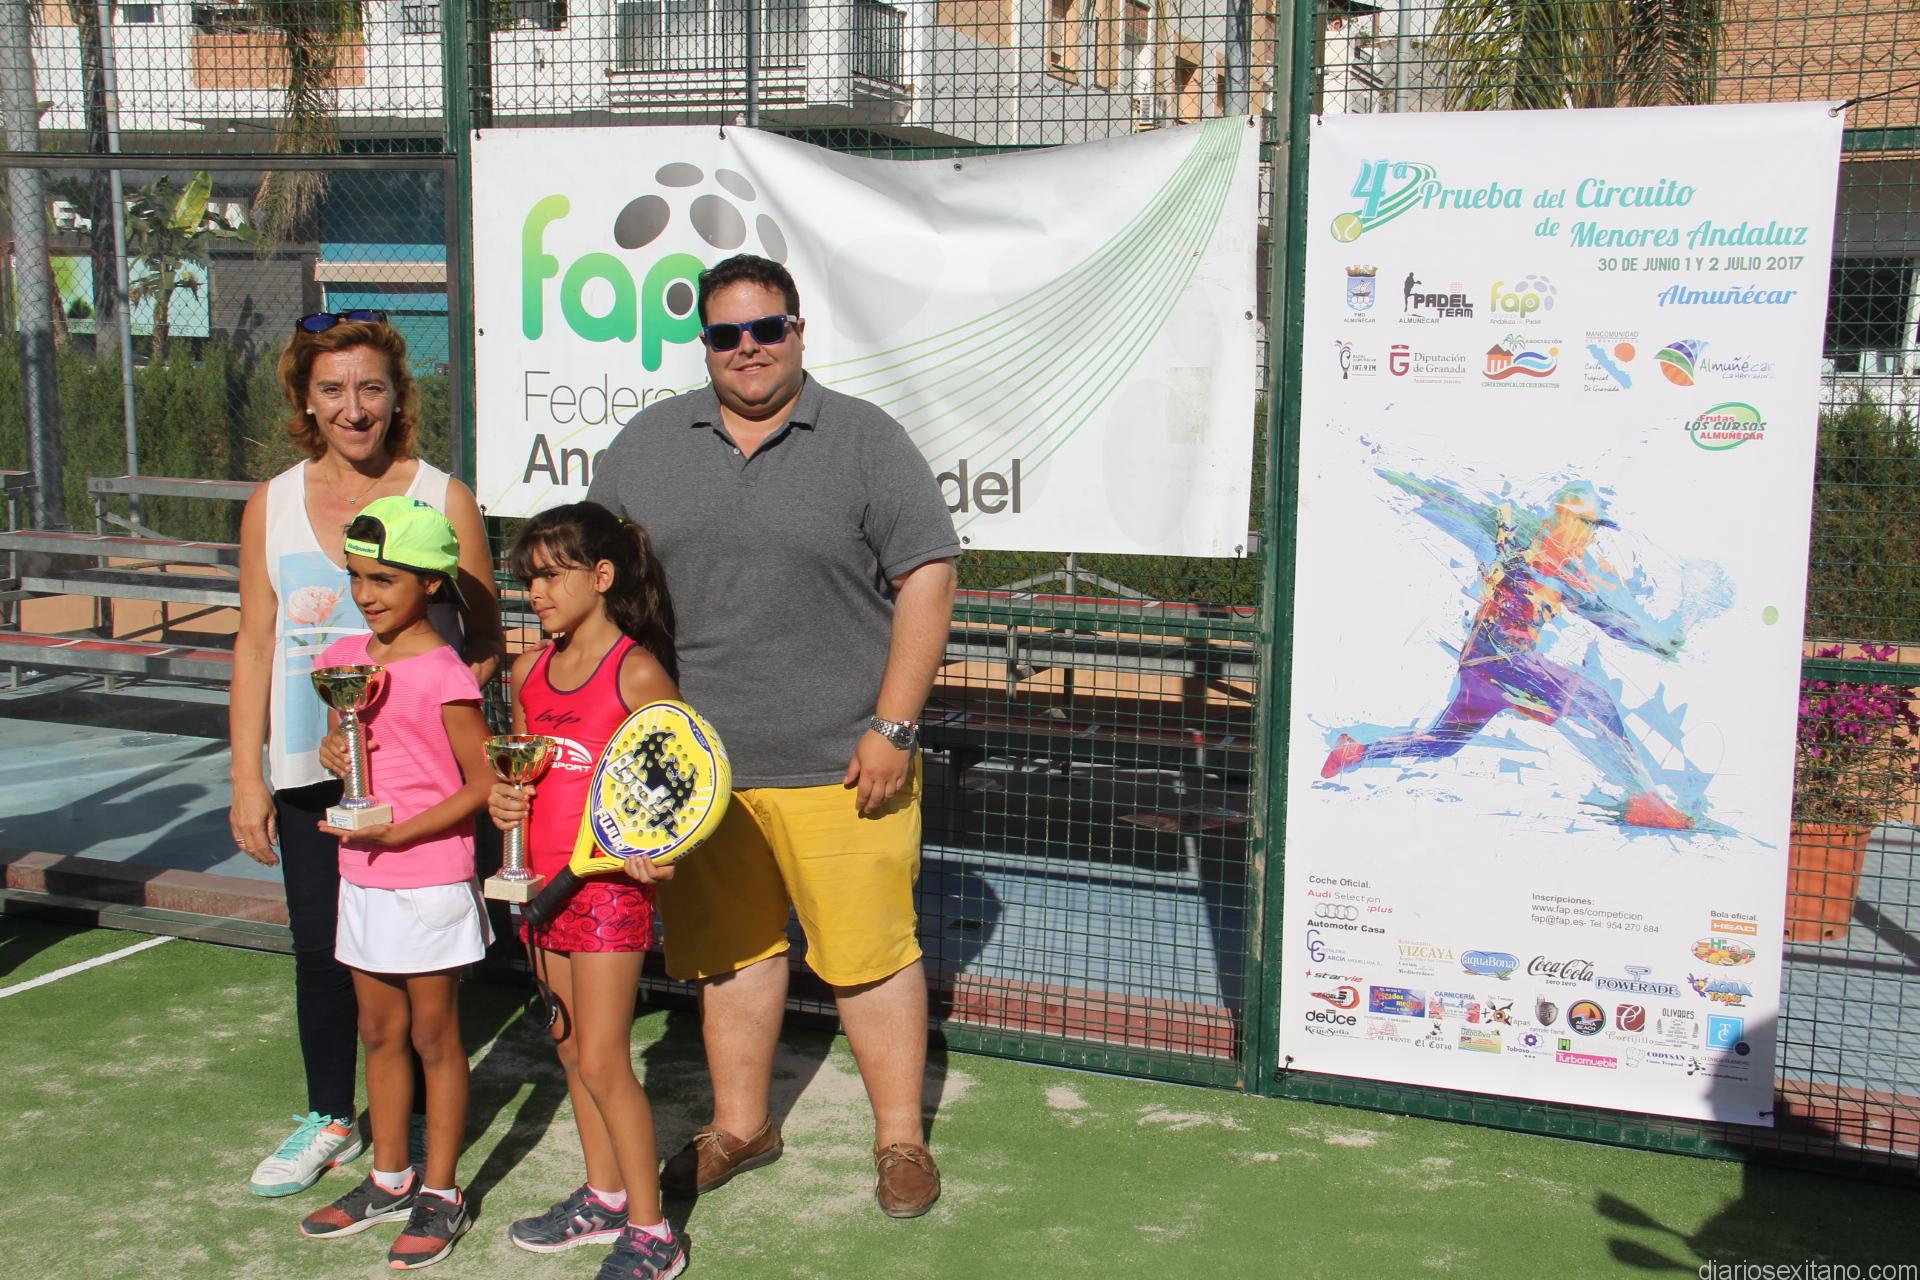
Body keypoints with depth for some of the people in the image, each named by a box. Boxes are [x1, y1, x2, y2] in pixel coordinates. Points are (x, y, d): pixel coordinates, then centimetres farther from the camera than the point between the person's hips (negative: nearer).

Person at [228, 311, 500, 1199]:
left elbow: (484, 643, 0)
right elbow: (255, 644, 8)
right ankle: (329, 1119, 32)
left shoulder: (443, 499, -3)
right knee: (320, 951, 11)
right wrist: (247, 778, 4)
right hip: (309, 771, 3)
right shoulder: (272, 505, 5)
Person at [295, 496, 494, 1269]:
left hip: (431, 882, -7)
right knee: (379, 1031, 17)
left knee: (434, 1037, 6)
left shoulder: (442, 675, -16)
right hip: (363, 879, 7)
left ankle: (440, 1194, 19)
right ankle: (389, 1179, 32)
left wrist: (398, 831, -20)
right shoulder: (345, 660, 5)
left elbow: (484, 782, -15)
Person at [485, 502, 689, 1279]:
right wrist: (502, 800, -2)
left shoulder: (637, 671, -13)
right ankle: (604, 1196, 32)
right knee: (571, 1049, 16)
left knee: (602, 1061, -5)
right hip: (544, 883, 7)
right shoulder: (529, 673, 8)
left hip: (610, 885, -7)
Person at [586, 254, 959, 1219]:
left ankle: (900, 1138, 19)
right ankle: (740, 1124, 33)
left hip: (836, 766, -3)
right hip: (691, 758, 4)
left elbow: (927, 579, -6)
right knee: (729, 946, 16)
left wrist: (892, 726, -12)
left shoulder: (866, 441, -2)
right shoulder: (648, 445, 9)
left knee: (868, 950, 1)